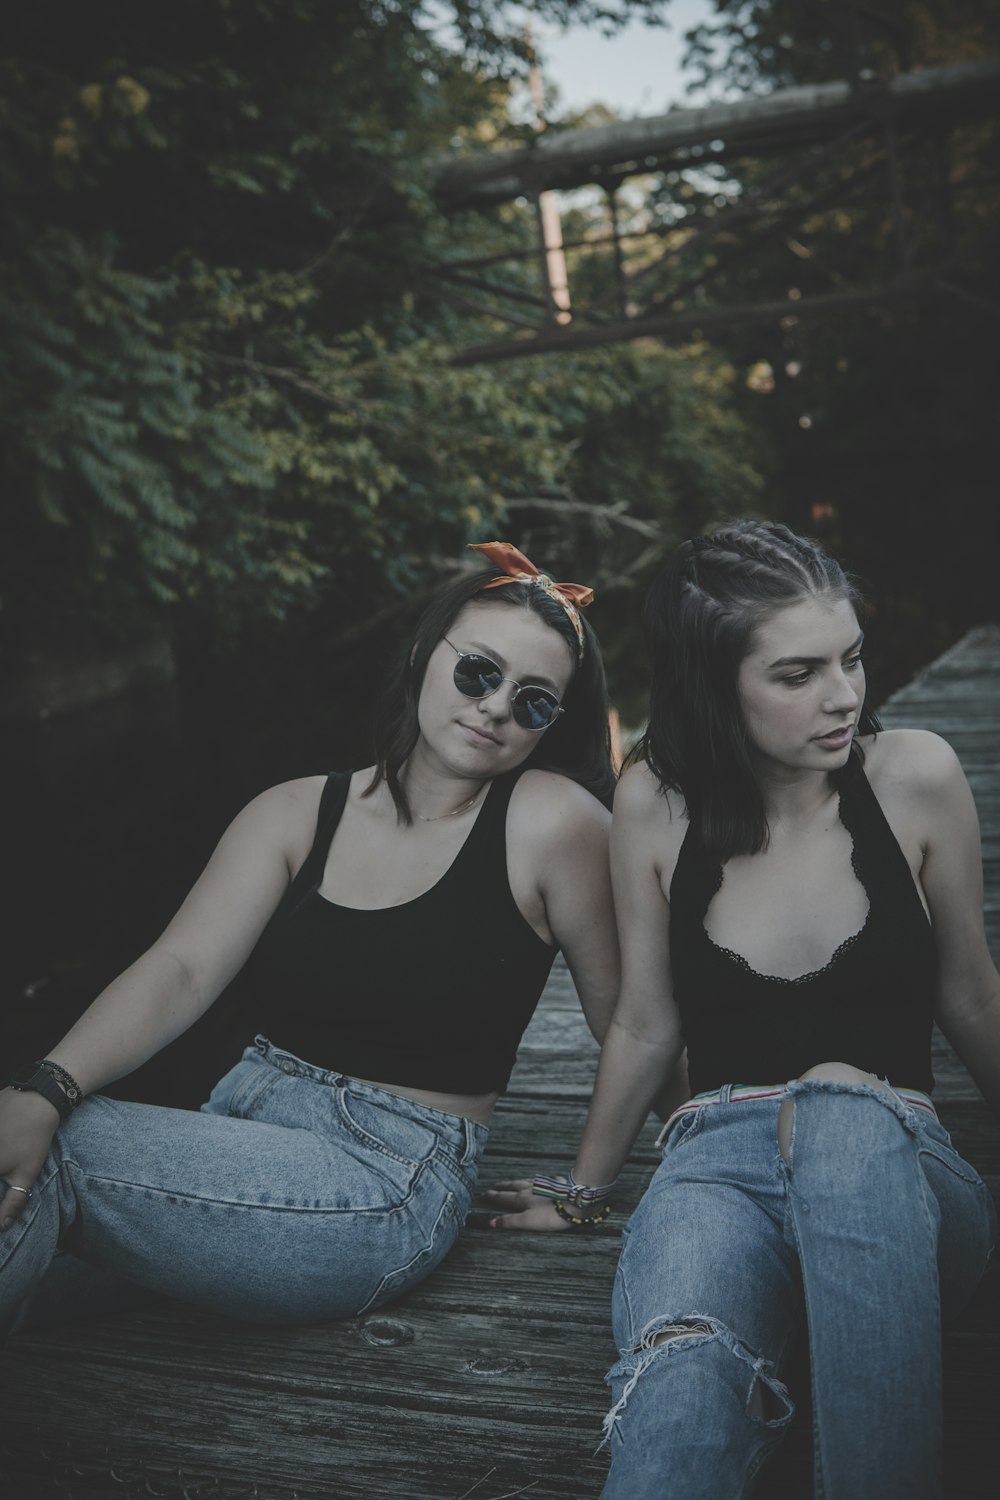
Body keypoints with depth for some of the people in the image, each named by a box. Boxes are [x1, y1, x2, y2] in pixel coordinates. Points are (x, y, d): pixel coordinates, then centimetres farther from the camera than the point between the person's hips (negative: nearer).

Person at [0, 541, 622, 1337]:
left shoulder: (552, 821, -8)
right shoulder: (299, 813, 4)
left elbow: (628, 1019, -1)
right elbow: (181, 971, -7)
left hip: (395, 1180, -4)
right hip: (240, 1127, 4)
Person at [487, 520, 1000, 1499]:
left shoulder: (915, 777, -3)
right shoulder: (657, 802, 0)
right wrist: (583, 1191, 23)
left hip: (897, 1163, 0)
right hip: (718, 1165, 0)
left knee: (842, 1112, -39)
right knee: (682, 1377, -36)